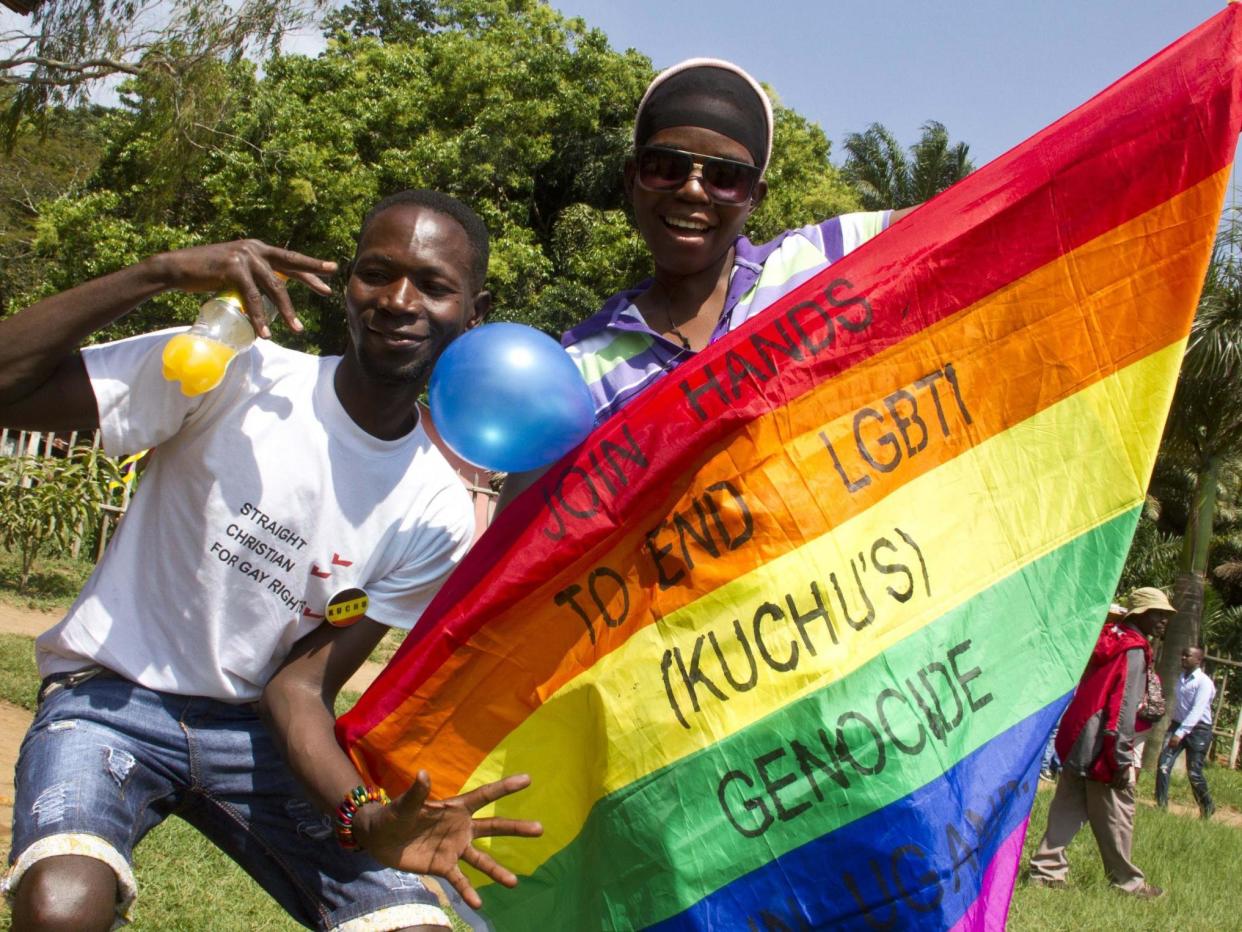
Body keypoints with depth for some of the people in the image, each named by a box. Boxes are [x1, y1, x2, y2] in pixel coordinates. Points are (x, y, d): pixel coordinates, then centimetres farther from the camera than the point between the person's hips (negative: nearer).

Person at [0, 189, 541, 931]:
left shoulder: (436, 514, -5)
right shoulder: (232, 375, -15)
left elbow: (301, 684, -7)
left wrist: (366, 817, -26)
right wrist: (160, 275, -30)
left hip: (252, 731, 3)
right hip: (113, 702, -3)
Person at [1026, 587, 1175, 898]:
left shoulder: (1111, 639, 13)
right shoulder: (1134, 651, -12)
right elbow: (1124, 707, -18)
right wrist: (1122, 759, -18)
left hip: (1077, 740, 9)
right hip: (1102, 747, -9)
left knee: (1068, 809, 12)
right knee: (1116, 815, 3)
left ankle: (1046, 870, 12)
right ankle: (1126, 880, 12)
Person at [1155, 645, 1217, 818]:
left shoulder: (1204, 682, -13)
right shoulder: (1181, 679, 11)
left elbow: (1197, 710, -22)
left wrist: (1181, 733, -29)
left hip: (1198, 729, -6)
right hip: (1177, 725, 6)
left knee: (1194, 772, -1)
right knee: (1163, 765, -10)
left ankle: (1207, 807, 22)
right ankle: (1161, 805, -6)